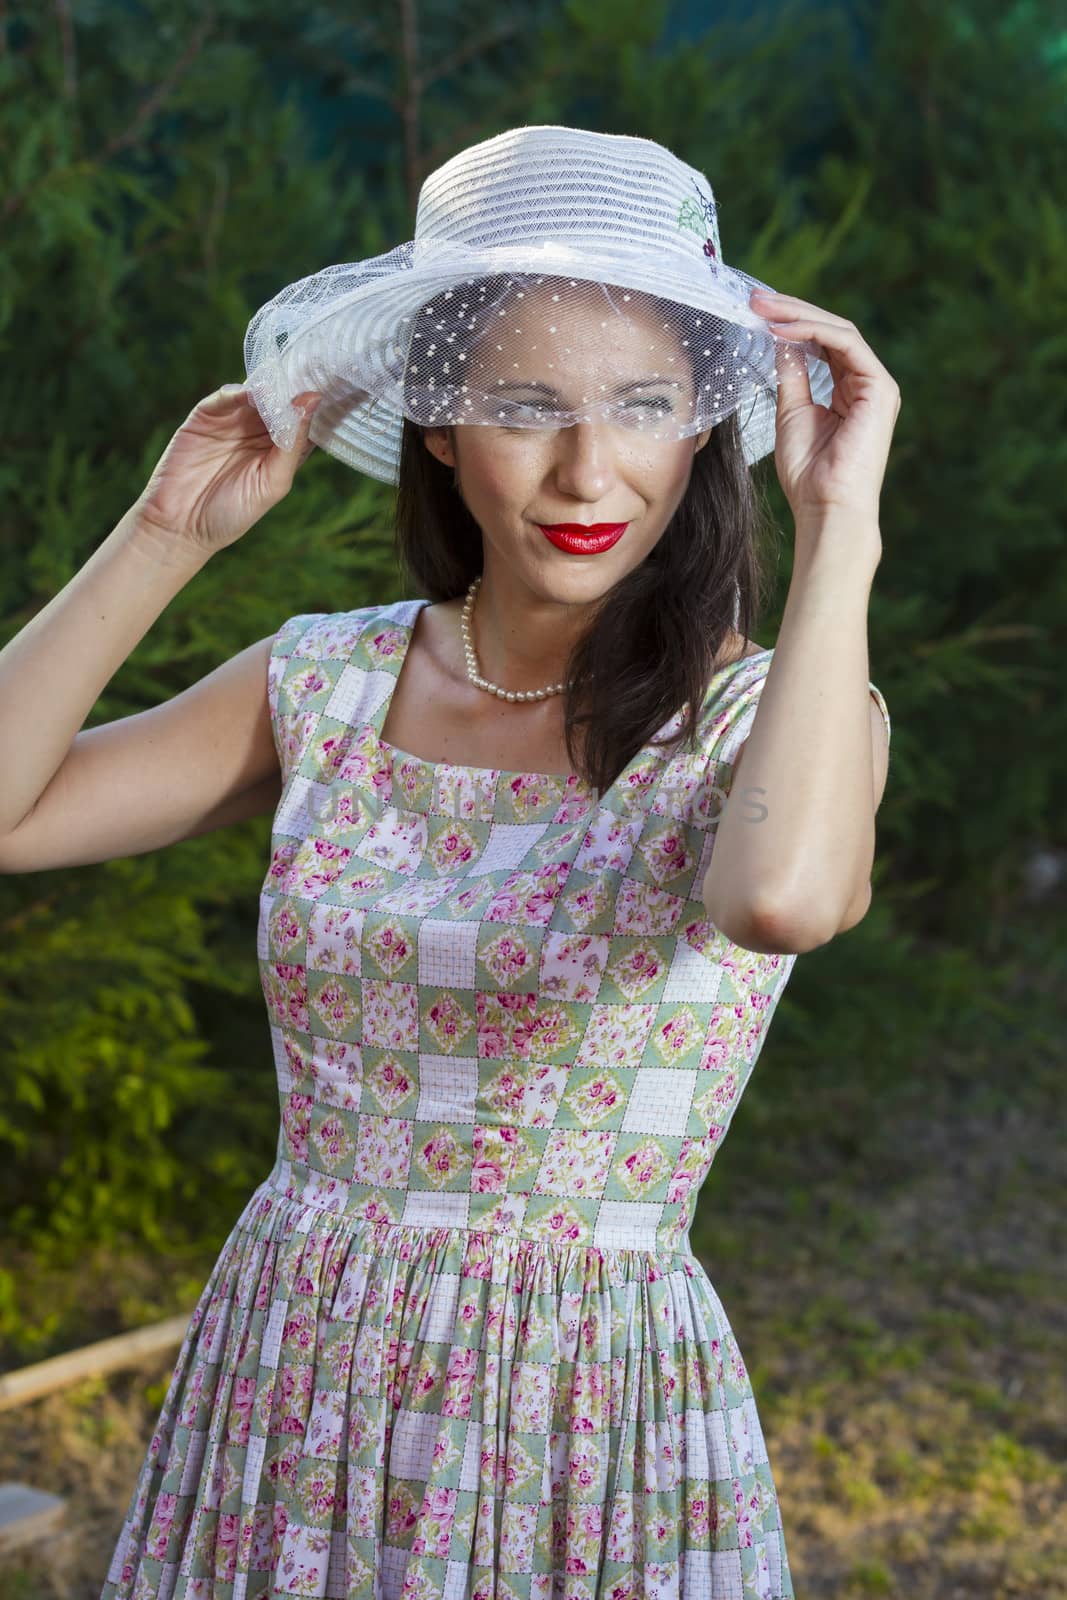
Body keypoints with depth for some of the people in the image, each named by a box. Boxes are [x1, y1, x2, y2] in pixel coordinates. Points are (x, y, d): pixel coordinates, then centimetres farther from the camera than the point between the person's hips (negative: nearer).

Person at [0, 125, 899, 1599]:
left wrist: (840, 524, -24)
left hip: (593, 1433, -3)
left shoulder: (764, 716, -10)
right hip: (280, 1404, 3)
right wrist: (172, 532, -6)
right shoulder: (326, 681, 1)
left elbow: (786, 893, -34)